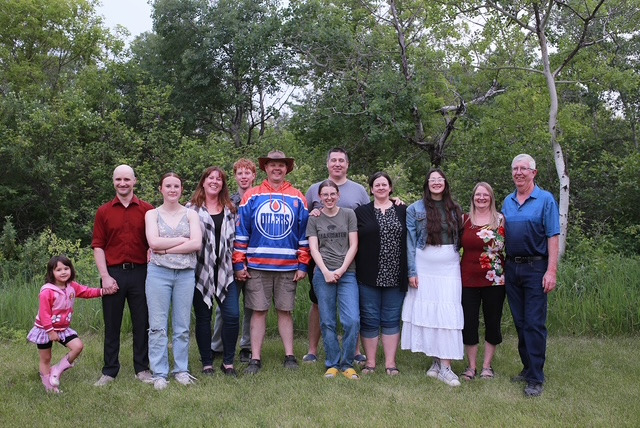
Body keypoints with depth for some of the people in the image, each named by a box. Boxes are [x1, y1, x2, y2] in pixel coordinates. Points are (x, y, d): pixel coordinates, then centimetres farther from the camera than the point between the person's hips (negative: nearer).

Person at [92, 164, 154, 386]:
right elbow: (98, 246, 3)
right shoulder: (104, 212, 6)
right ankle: (109, 371, 18)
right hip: (113, 273, 0)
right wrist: (105, 276, -5)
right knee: (111, 325, 7)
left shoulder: (147, 210, 4)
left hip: (139, 272, 0)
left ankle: (142, 369, 18)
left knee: (141, 323, 7)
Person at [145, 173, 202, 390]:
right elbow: (153, 242, -9)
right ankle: (160, 374, 8)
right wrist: (183, 240, -7)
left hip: (186, 274, 1)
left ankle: (181, 370, 18)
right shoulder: (152, 214, 8)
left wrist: (166, 248, -10)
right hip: (158, 272, -1)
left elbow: (197, 243, -6)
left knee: (183, 326, 6)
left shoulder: (191, 214, 9)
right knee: (158, 326, 0)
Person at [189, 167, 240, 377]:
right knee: (203, 317, 5)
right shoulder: (191, 208, 4)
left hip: (225, 271, 2)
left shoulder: (230, 209, 14)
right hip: (201, 271, -2)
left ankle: (228, 362, 9)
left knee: (232, 315, -6)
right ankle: (207, 363, 16)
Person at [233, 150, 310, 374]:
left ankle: (289, 356, 17)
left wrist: (303, 264, 2)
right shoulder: (251, 196, 4)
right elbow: (240, 231, 4)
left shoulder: (297, 198, 7)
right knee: (259, 311, 4)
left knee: (285, 311, 8)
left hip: (288, 266, 1)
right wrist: (239, 263, -1)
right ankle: (255, 359, 11)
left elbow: (305, 233, 8)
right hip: (257, 266, 0)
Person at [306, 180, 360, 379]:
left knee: (352, 320, -11)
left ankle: (347, 364, 4)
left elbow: (353, 246, 4)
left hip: (347, 273, 0)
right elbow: (313, 249, 4)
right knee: (327, 322, 2)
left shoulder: (349, 214, 8)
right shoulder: (314, 219, 10)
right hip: (323, 274, 1)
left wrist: (341, 270, -6)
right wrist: (326, 272, -8)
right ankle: (332, 364, 14)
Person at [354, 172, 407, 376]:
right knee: (369, 319, 5)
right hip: (369, 276, -1)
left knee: (391, 319, 7)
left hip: (395, 276, 1)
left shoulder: (403, 211, 8)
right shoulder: (361, 212, 5)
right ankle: (370, 361, 15)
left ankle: (390, 362, 15)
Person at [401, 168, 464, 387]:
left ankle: (444, 366, -2)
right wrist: (411, 272, -6)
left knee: (448, 313, -4)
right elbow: (410, 242, -1)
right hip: (424, 267, -1)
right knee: (426, 312, 2)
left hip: (449, 267, 1)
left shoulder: (455, 209, 9)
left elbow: (459, 239, 15)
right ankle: (437, 362, 13)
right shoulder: (415, 209, 2)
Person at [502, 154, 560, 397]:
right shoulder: (508, 202, 12)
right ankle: (528, 368, 23)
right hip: (511, 268, 5)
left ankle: (536, 379, 0)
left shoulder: (545, 200, -4)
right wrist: (501, 267, 10)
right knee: (520, 322, 11)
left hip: (535, 268, -5)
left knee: (534, 324, -6)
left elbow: (553, 237, -9)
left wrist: (551, 271, -16)